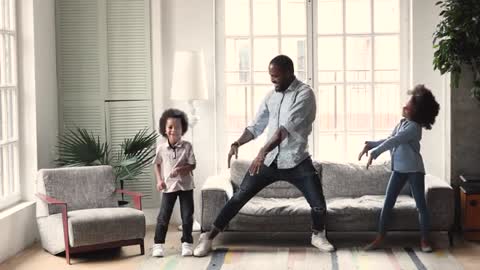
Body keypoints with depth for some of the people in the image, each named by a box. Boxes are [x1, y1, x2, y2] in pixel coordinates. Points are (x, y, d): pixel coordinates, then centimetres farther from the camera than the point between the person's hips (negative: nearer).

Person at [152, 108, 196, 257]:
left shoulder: (187, 146, -9)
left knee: (187, 216, 4)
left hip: (185, 185, -1)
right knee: (163, 217, 1)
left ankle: (187, 243, 15)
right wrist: (159, 180, -1)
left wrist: (180, 169, -25)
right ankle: (158, 244, 8)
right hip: (169, 186, 1)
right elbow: (157, 164, 11)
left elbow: (192, 165, -9)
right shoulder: (161, 148, -3)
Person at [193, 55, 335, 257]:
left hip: (296, 161, -4)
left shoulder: (304, 93, -13)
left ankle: (318, 235, 24)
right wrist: (237, 143, -5)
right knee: (239, 197, 1)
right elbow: (256, 126, 14)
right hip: (269, 159, 4)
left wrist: (263, 151, -33)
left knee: (319, 205, -9)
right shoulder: (271, 96, 8)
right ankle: (208, 238, 9)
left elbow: (287, 127, -24)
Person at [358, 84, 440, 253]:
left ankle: (424, 240, 9)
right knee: (387, 203, 4)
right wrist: (369, 144, 4)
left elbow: (393, 142, -25)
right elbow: (389, 139, 16)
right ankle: (379, 238, 8)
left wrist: (374, 153, -30)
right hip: (399, 169, 8)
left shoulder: (413, 127, -17)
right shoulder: (402, 123, 9)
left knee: (421, 205, 0)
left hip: (414, 169, -8)